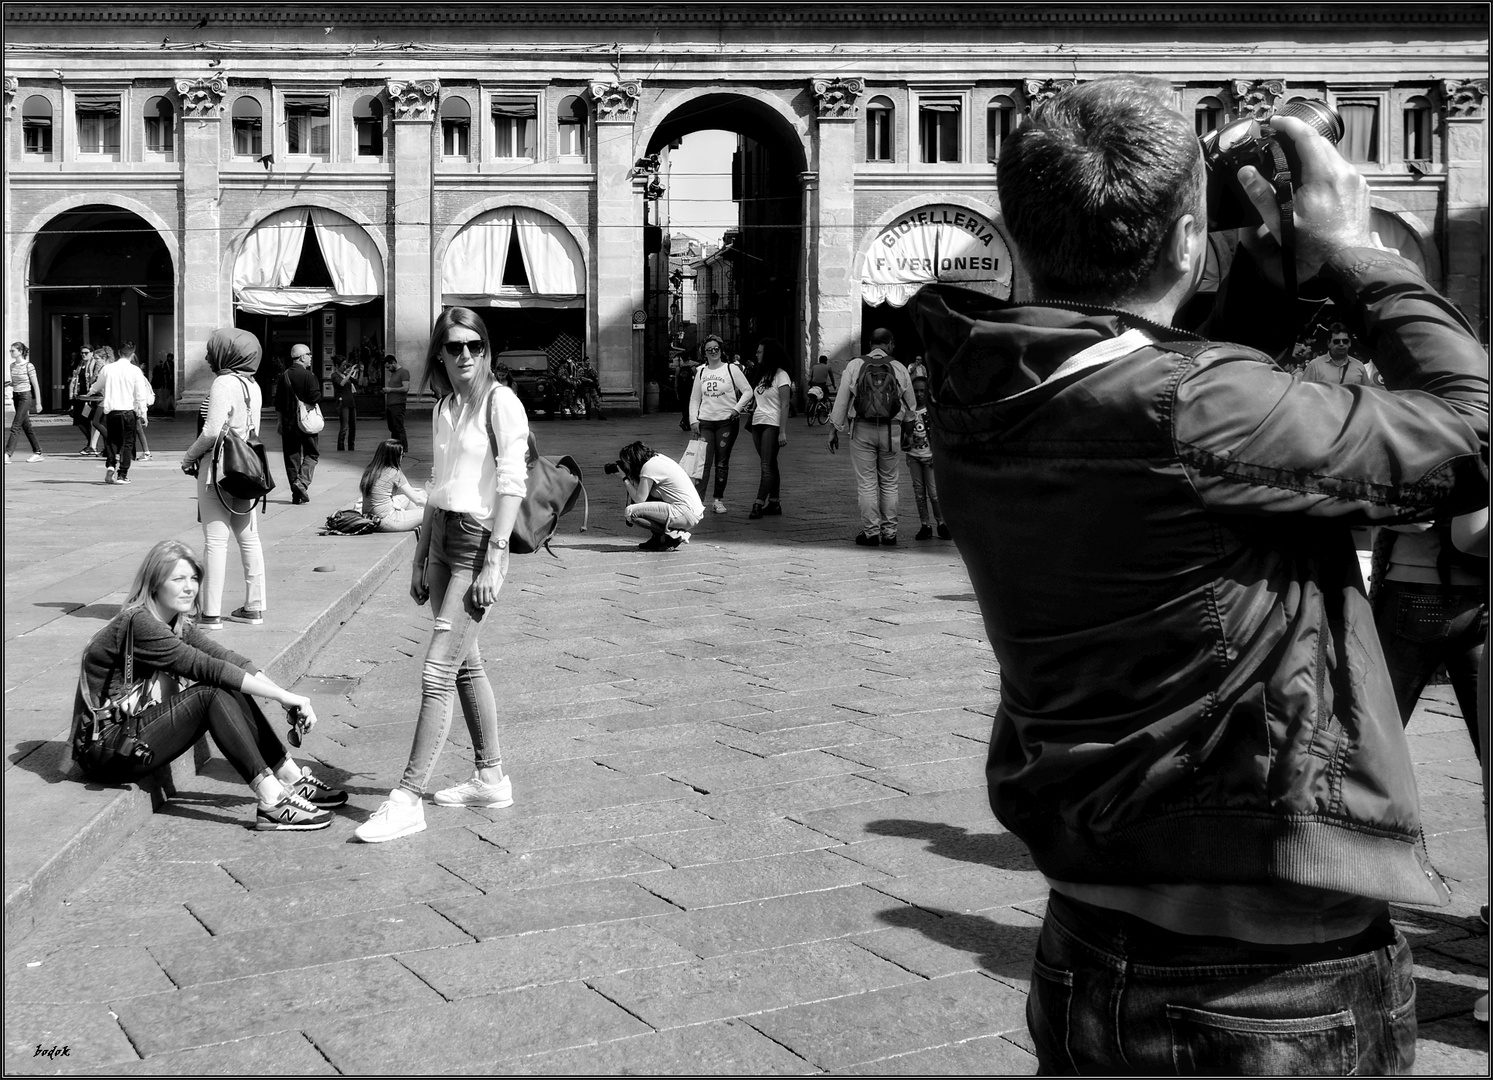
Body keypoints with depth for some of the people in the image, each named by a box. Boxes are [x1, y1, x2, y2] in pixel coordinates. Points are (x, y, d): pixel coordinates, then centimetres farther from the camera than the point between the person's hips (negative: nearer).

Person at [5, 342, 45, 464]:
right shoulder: (12, 366, 8)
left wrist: (38, 403, -9)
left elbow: (36, 385, -8)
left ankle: (7, 454, -13)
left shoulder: (29, 366, -11)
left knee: (15, 426, -11)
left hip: (26, 396, -7)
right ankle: (37, 452, 17)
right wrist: (8, 384, -4)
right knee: (26, 426, 10)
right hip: (16, 396, 7)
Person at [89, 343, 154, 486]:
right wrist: (142, 413, 1)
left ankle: (110, 465, -5)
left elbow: (98, 386, 20)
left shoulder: (107, 369, 2)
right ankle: (122, 475, 3)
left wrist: (91, 390, 43)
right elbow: (140, 394, -7)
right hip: (128, 410, -2)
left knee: (112, 440, 16)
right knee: (127, 443, 5)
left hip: (111, 410, 2)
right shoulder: (135, 370, -5)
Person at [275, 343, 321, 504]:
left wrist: (281, 422, 19)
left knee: (291, 456, 8)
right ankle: (302, 482, -13)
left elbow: (278, 403, 11)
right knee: (312, 453, 8)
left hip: (288, 422, 5)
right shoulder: (308, 376, -10)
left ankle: (296, 494, 7)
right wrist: (318, 393, 5)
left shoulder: (284, 376, 7)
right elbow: (315, 397, -18)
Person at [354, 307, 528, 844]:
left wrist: (493, 562, -19)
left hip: (478, 542, -8)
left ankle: (408, 799, -7)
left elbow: (512, 484, -14)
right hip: (441, 538, 8)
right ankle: (491, 779, 25)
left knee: (437, 673, -10)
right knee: (467, 665, 13)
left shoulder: (500, 402, -9)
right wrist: (420, 558, 17)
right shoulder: (443, 409, 14)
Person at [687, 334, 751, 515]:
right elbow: (694, 399, 14)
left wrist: (737, 408, -11)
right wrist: (693, 420, 3)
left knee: (722, 462, 3)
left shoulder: (731, 369, 0)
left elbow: (748, 391, 1)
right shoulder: (701, 372, 11)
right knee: (704, 461, -8)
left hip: (727, 421, -2)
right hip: (705, 422, 2)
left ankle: (719, 499, 12)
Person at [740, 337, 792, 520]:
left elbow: (784, 405, -11)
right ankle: (773, 503, 14)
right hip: (757, 423, 8)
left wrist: (782, 431, -15)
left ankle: (759, 504, -13)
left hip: (772, 424, -8)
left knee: (767, 466, -9)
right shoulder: (760, 373, 16)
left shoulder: (781, 375, -7)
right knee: (770, 465, 10)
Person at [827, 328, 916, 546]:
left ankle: (871, 532, 5)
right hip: (891, 431, 2)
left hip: (862, 429, -1)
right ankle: (889, 532, 14)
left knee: (866, 483, 3)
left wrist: (835, 429, 7)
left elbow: (841, 399, 0)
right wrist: (906, 429, 30)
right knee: (889, 482, 11)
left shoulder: (854, 365, 0)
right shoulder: (899, 369, 5)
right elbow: (910, 405, 14)